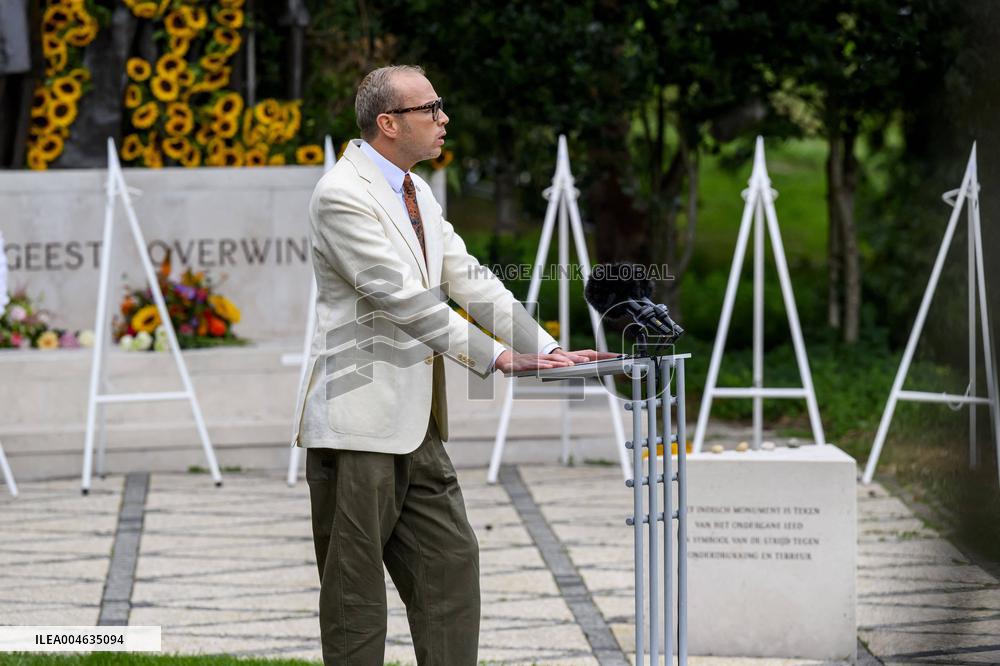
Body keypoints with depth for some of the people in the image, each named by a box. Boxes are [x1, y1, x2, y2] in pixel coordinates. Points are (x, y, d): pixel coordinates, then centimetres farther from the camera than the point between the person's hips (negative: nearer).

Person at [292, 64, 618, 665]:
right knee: (355, 582, -1)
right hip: (359, 419, -9)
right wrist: (494, 357, -21)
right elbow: (404, 299, -21)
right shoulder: (343, 194, -15)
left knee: (452, 561, 7)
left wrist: (547, 349, 2)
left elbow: (469, 280, 12)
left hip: (417, 425, 9)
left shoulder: (417, 192, 14)